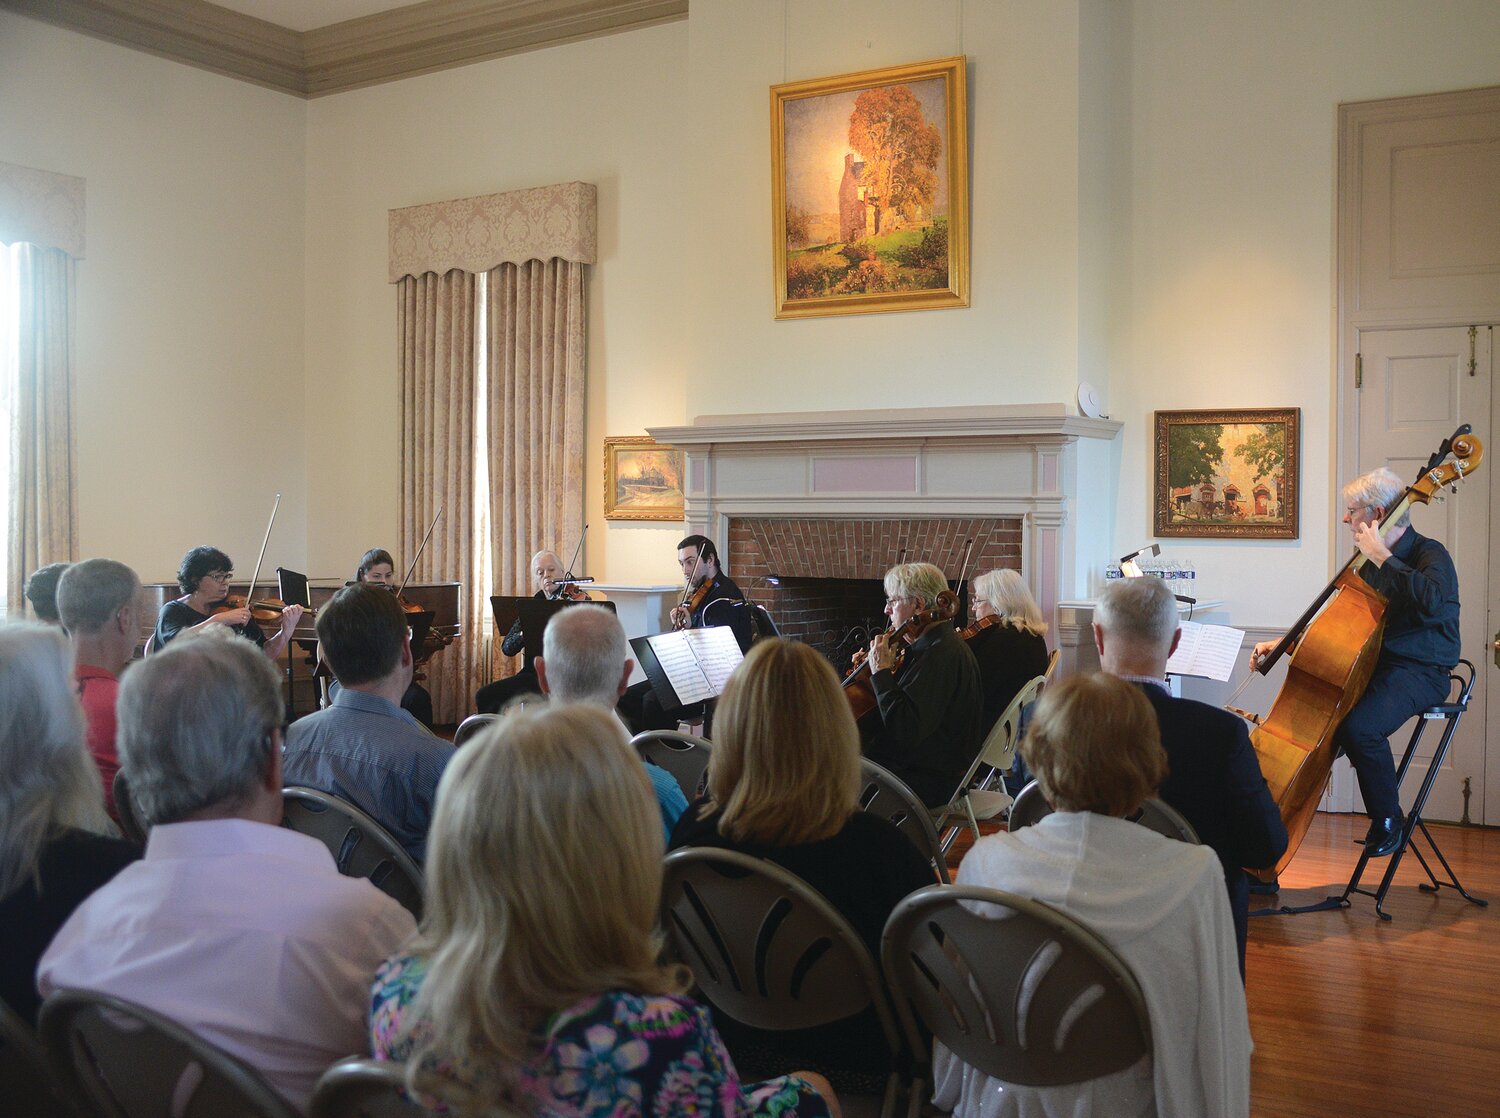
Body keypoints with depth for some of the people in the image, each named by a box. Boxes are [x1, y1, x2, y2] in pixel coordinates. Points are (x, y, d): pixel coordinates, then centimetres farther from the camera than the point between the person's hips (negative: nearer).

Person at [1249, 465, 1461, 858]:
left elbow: (1431, 601, -34)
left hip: (1420, 672, -8)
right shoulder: (1372, 564, 15)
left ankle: (1388, 822, -11)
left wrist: (1382, 557, -25)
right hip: (1372, 666, 8)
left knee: (1360, 728, -33)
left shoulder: (1430, 555, -9)